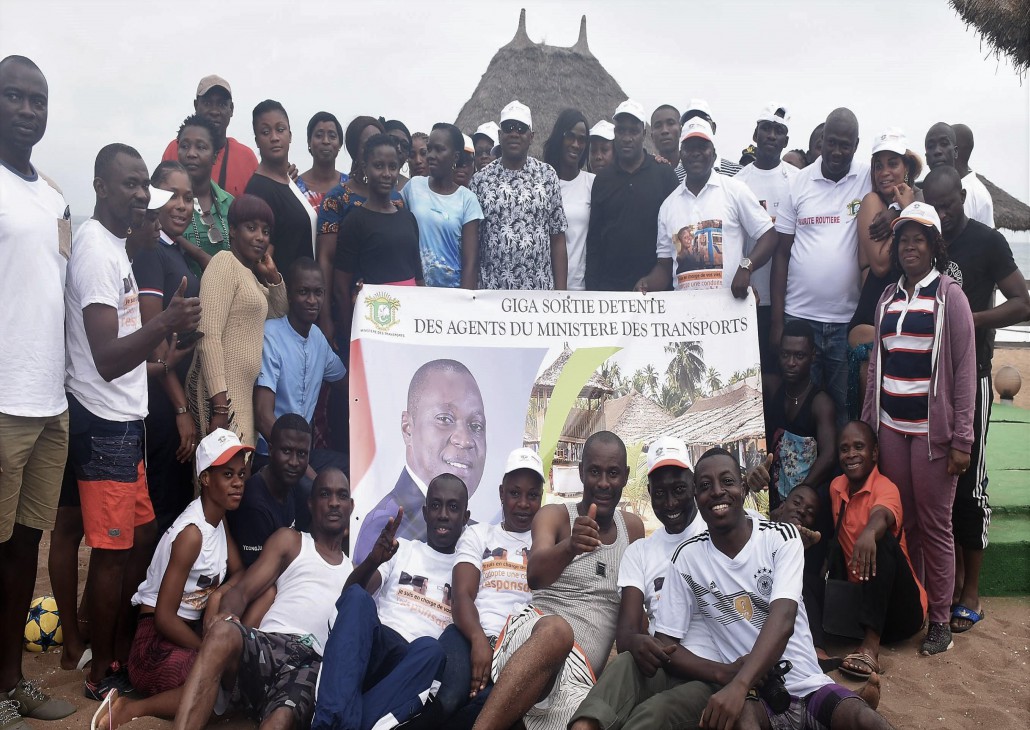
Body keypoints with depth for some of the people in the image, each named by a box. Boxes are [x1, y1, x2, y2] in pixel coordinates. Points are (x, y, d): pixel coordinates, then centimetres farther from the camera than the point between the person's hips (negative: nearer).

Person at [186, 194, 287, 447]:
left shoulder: (250, 274, 19)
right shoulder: (225, 262, -7)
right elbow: (209, 336, -17)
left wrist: (273, 276, 13)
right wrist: (220, 404, -23)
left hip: (243, 392, 9)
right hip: (221, 393, -9)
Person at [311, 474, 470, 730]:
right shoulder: (401, 549, 20)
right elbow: (348, 594, 5)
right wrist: (373, 559, -16)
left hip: (417, 663, -1)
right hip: (374, 646, 1)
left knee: (431, 648, -36)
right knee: (357, 597, -30)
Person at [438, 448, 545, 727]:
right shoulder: (479, 533, 21)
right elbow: (462, 594, 5)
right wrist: (479, 639, -16)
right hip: (474, 635, 0)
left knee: (491, 701, -34)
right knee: (448, 699, -34)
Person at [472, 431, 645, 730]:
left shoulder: (633, 528, 18)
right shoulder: (554, 515, 5)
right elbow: (535, 576, -15)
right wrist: (569, 547, -37)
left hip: (577, 670, 3)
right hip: (532, 633, -3)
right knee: (556, 629, -42)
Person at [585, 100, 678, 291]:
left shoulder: (664, 174, 2)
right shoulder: (603, 180, 9)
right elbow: (593, 239, 9)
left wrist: (669, 280, -5)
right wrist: (592, 286, 1)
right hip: (609, 284, 2)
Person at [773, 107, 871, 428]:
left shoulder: (869, 179, 0)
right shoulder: (800, 181, 4)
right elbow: (782, 252, 5)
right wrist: (777, 319, 2)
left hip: (848, 319, -1)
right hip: (799, 317, 1)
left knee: (844, 407, 8)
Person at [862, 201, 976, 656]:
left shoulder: (950, 296, -3)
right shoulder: (888, 298, 11)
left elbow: (965, 369, -6)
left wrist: (961, 439, -11)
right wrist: (867, 425, 9)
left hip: (932, 429, -4)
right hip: (890, 427, 4)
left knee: (935, 525, 1)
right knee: (901, 522, 9)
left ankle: (940, 621, 11)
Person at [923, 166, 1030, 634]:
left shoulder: (987, 242, -5)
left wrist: (971, 319, -21)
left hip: (969, 376, -5)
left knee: (969, 481, -1)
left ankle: (970, 593, 9)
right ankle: (952, 575, 22)